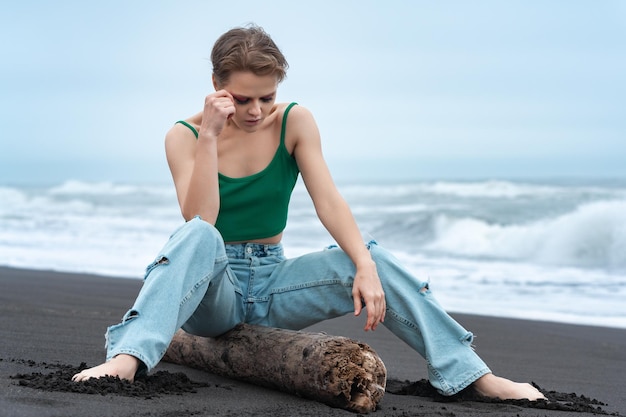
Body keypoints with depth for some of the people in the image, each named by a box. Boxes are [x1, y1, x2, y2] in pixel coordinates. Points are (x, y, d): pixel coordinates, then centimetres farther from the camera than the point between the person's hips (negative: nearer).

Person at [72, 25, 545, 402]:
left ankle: (474, 375, -19)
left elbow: (329, 202, -13)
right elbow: (200, 222, -21)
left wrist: (366, 266, -28)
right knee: (199, 237, -36)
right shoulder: (184, 136, -8)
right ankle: (126, 360, -52)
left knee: (370, 256, -22)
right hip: (212, 291, -2)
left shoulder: (294, 122, -2)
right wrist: (209, 137, -27)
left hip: (272, 280, 3)